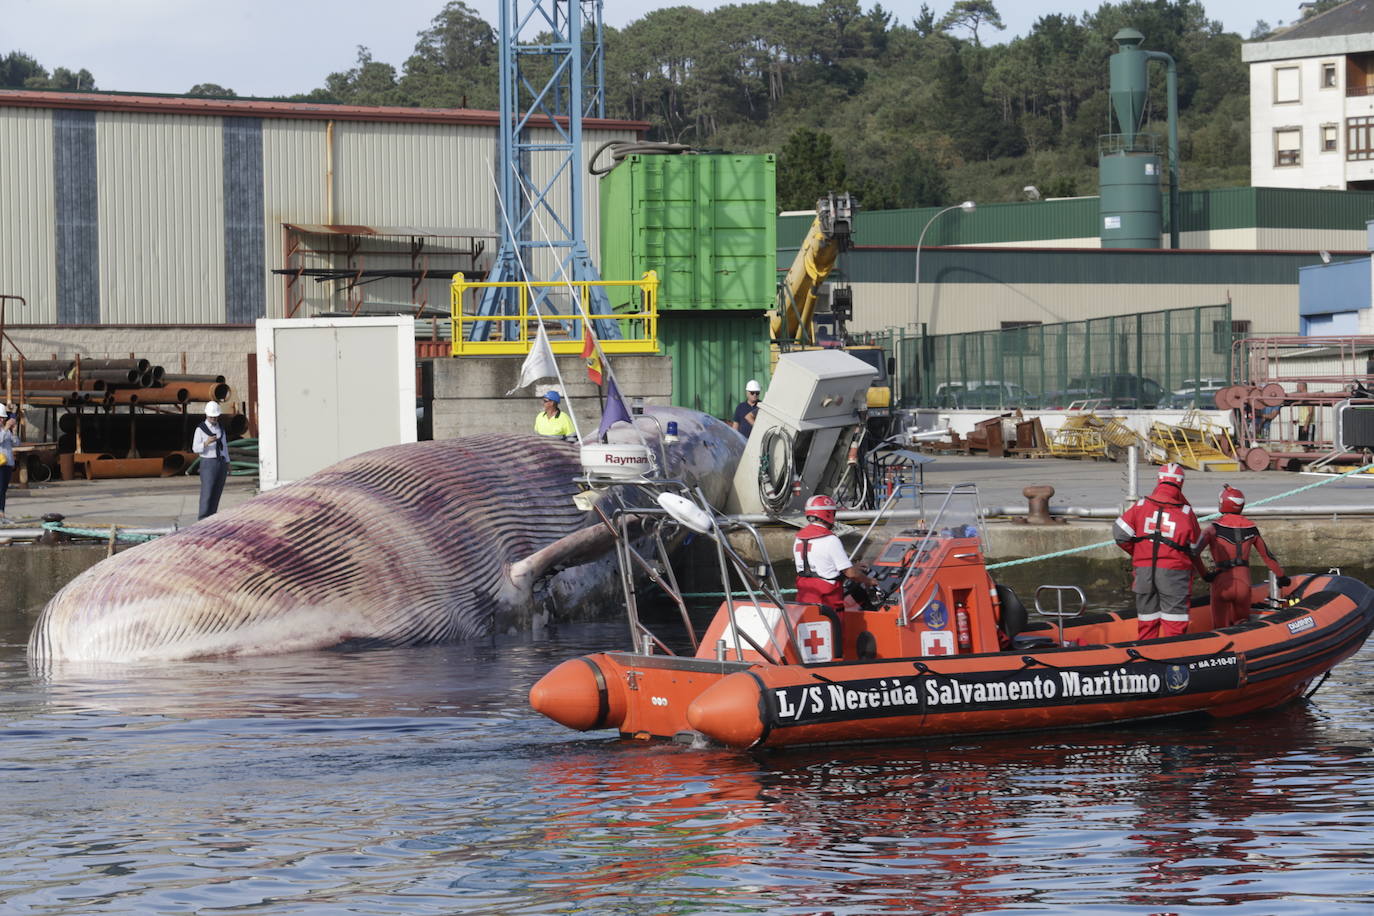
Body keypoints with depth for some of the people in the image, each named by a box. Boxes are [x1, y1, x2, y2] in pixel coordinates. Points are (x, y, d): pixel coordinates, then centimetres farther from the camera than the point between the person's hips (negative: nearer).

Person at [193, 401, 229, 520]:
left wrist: (227, 464, 11)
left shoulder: (220, 429, 10)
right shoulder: (200, 429, -8)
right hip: (208, 464, -5)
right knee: (207, 494, -10)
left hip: (221, 463, 5)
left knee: (216, 494, 6)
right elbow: (196, 448, -11)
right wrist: (207, 443, -29)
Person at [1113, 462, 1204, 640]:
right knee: (1174, 619, 1)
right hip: (1174, 572, -3)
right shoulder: (1185, 512, -6)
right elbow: (1195, 547, 2)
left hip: (1144, 570, 3)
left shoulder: (1141, 506, -1)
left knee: (1147, 619, 13)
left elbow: (1120, 532, -1)